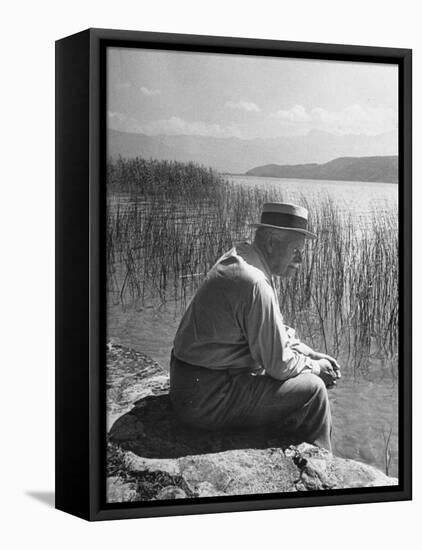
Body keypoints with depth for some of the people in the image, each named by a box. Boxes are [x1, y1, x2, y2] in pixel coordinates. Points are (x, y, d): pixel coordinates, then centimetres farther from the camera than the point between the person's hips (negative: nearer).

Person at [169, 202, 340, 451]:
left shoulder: (239, 256, 7)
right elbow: (279, 365, -19)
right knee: (312, 390, -9)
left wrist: (311, 355, 10)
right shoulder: (256, 285, -24)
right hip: (208, 398, -11)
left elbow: (275, 332, 19)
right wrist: (314, 367, -1)